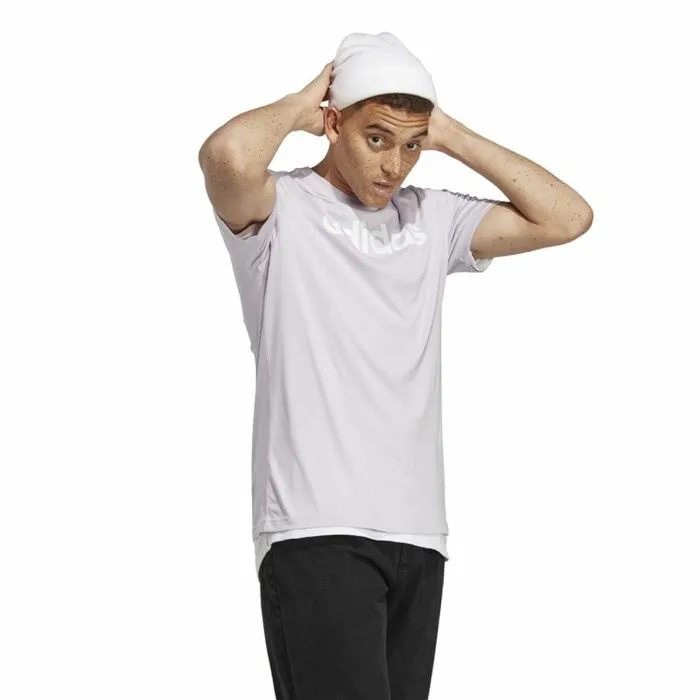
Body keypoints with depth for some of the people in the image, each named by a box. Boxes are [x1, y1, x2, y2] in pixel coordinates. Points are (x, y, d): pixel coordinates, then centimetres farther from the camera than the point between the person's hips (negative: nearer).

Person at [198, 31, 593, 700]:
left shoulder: (432, 218, 19)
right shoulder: (279, 212, 2)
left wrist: (451, 136, 11)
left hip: (418, 537, 6)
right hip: (316, 536, -6)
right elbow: (226, 156, -22)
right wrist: (298, 106, -1)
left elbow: (567, 217, 11)